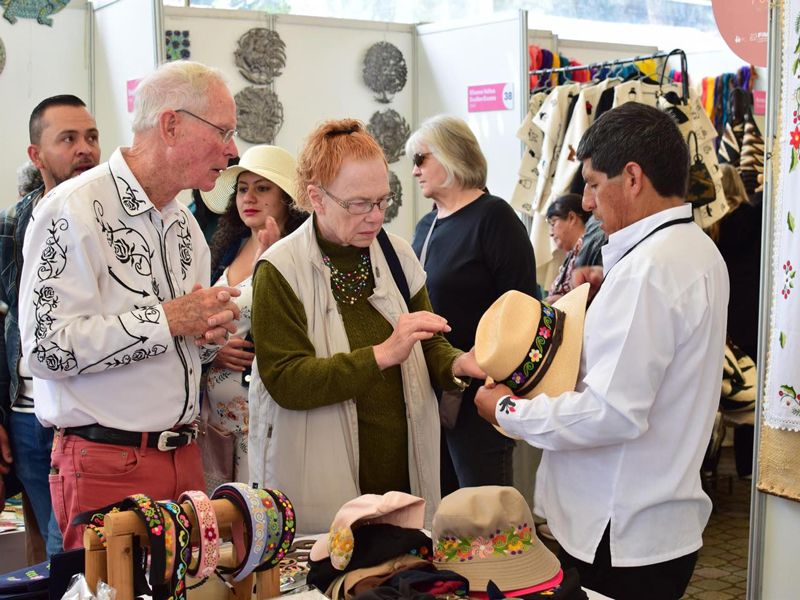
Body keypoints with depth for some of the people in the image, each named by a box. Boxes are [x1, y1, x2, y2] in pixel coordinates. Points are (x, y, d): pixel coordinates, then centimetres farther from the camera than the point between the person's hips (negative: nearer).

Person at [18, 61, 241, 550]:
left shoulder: (184, 224, 15)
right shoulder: (74, 210, -11)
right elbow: (48, 346, -21)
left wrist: (208, 333, 2)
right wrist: (167, 320, -17)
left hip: (183, 456, 7)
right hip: (107, 467, -7)